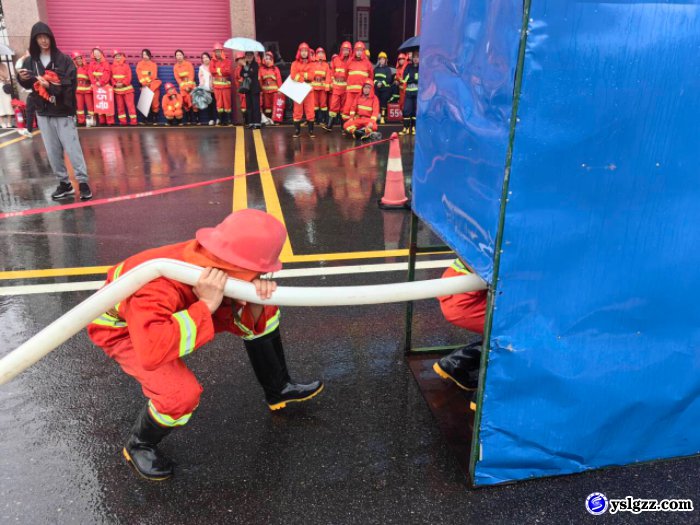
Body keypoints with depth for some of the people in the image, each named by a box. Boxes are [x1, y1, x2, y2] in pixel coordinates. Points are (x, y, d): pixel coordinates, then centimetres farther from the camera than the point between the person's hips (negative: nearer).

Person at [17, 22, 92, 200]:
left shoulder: (64, 60, -5)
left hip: (63, 112, -4)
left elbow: (70, 84, -12)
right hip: (43, 113, 4)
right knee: (52, 151, 7)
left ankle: (83, 182, 0)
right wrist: (23, 79, -7)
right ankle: (64, 183, 16)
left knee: (72, 148, -6)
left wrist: (51, 86, -25)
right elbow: (27, 85, 14)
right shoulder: (30, 62, 7)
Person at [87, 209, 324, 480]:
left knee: (265, 313, -1)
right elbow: (151, 352, -58)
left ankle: (278, 390, 22)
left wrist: (257, 301, -36)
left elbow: (248, 327, -14)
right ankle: (138, 447, 4)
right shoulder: (157, 289, -44)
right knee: (182, 394, -30)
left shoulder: (219, 265, -25)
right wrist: (206, 305, -51)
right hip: (123, 328, -6)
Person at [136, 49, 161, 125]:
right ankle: (148, 119, -2)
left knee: (155, 102, -7)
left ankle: (155, 120, -3)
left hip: (153, 85, -1)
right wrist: (144, 83, -14)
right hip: (144, 86, 1)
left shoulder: (153, 64, 8)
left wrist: (148, 82, -11)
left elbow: (154, 75, 0)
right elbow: (139, 74, -1)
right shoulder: (139, 64, 9)